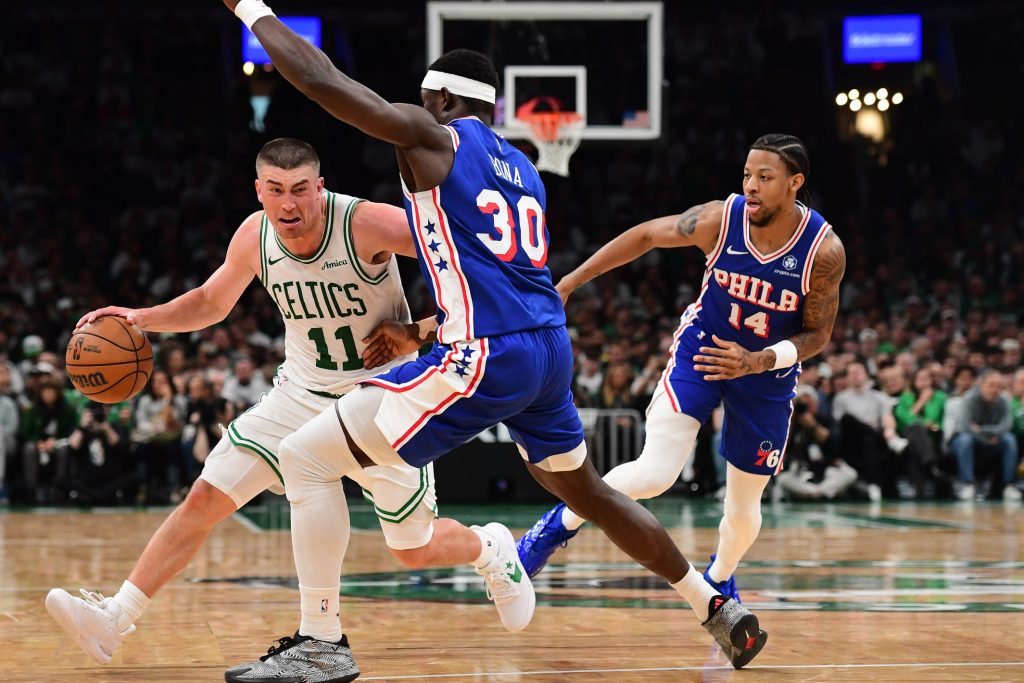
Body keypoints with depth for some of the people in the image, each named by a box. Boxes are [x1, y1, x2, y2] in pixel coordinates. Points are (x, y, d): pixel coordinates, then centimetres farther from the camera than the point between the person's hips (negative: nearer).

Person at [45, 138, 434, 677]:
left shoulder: (367, 224, -26)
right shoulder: (255, 236, -9)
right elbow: (212, 301, 10)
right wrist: (142, 318, -5)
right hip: (302, 391, 4)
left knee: (416, 548, 1)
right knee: (206, 497, -7)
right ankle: (114, 619, -5)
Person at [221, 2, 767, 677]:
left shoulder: (433, 136, 0)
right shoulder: (522, 168, 21)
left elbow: (320, 79, -5)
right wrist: (426, 334, 32)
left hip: (486, 360, -8)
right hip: (551, 347, 8)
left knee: (306, 458, -4)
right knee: (589, 492, 30)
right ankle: (719, 608, 35)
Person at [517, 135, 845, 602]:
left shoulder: (824, 251, -23)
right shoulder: (719, 219, -22)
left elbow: (817, 334, -11)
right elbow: (647, 235, -6)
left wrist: (758, 362, -29)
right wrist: (570, 282, -4)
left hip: (767, 371, 1)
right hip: (700, 348, -1)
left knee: (744, 506, 11)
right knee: (655, 473, -22)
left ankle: (719, 580, 43)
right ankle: (561, 524, 2)